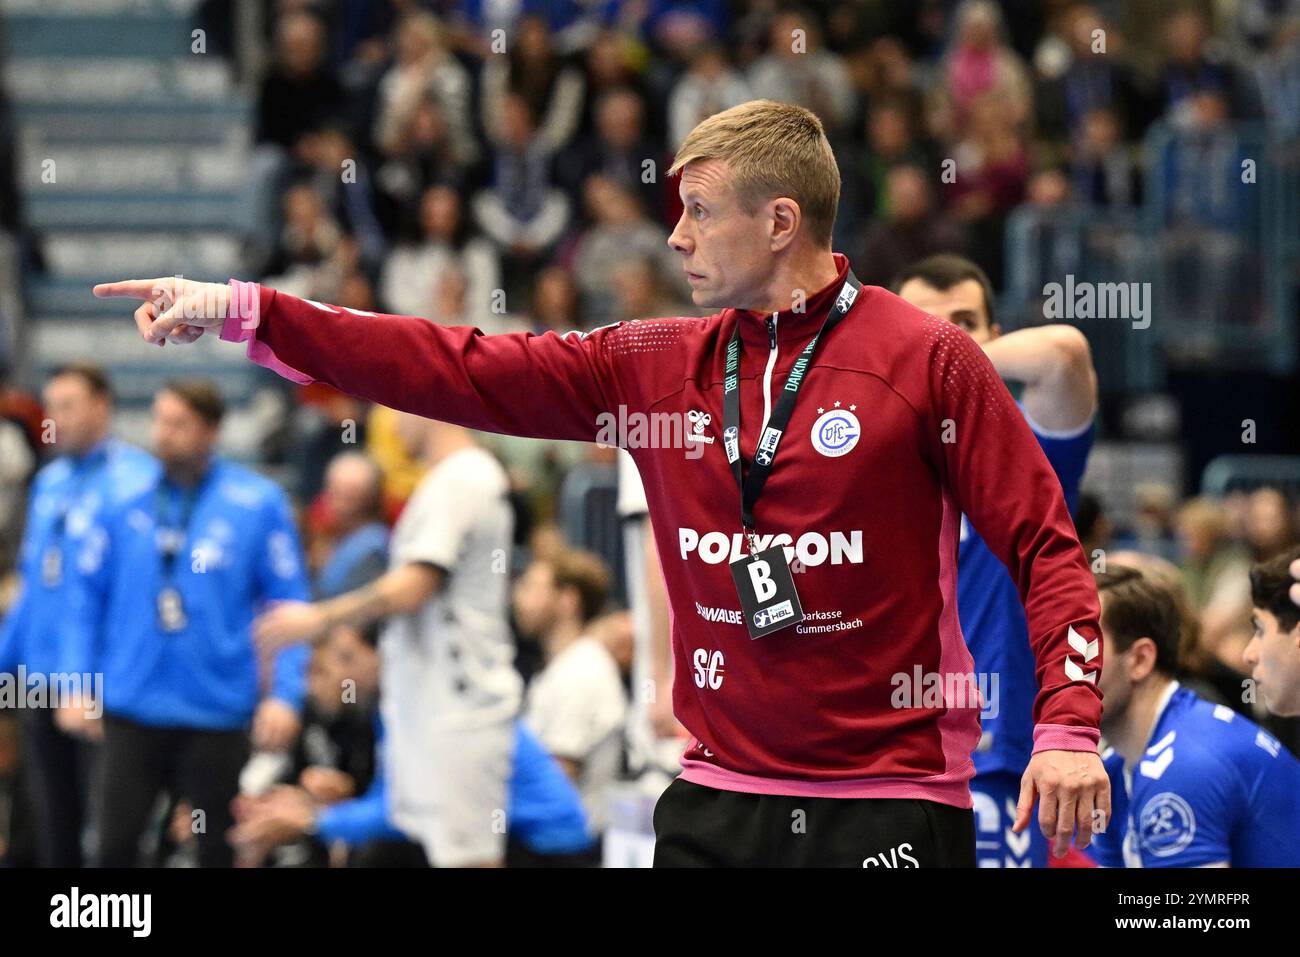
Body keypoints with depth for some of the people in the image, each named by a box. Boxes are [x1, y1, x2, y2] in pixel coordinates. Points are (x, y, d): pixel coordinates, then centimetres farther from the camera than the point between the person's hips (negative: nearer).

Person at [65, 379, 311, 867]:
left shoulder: (258, 504, -6)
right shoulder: (126, 501, 1)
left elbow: (289, 603, -3)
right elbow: (89, 595, 7)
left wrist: (286, 693, -11)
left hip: (216, 711, -1)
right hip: (132, 710, 1)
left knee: (218, 850, 10)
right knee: (115, 845, 0)